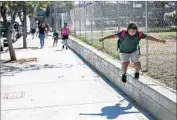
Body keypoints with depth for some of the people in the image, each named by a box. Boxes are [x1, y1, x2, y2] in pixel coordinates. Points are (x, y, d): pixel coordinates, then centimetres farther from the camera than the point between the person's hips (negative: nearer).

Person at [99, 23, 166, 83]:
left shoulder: (139, 34, -17)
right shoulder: (124, 33, -24)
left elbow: (148, 37, -8)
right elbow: (114, 36, -23)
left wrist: (159, 40, -4)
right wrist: (104, 38, -28)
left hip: (134, 51, 2)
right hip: (124, 52, -2)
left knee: (137, 63, -12)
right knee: (124, 64, -17)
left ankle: (137, 73, 21)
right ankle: (124, 74, 12)